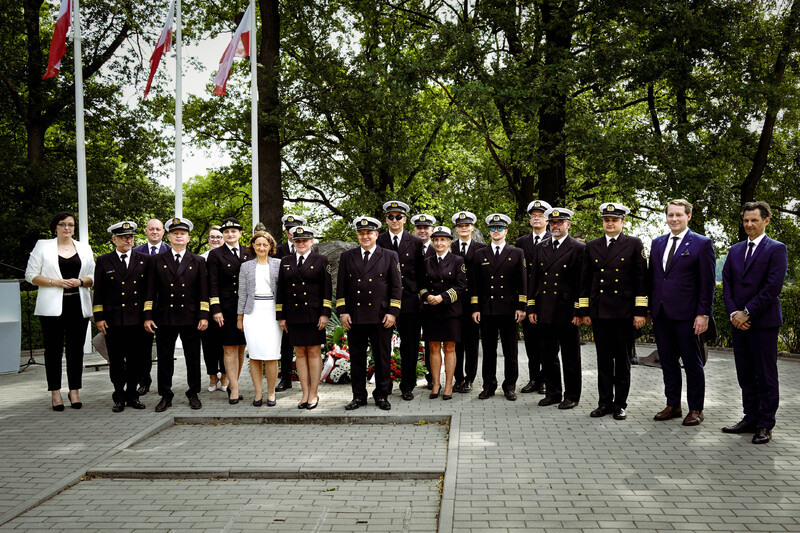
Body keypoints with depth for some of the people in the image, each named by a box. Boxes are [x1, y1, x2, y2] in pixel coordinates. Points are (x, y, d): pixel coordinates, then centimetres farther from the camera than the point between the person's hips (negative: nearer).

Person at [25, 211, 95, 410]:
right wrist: (55, 282, -11)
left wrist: (80, 281, -8)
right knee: (53, 349, 0)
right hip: (53, 307, -2)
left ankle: (74, 391, 10)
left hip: (78, 306, 2)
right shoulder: (42, 246, 8)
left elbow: (93, 278, 13)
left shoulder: (84, 248, 14)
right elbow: (31, 275, 3)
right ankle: (55, 393, 7)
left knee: (76, 349, 3)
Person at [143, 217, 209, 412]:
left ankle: (193, 394, 19)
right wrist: (148, 316, -1)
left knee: (193, 359, 6)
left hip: (190, 319, 0)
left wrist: (204, 316, -2)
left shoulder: (198, 262, 8)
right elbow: (151, 290, 5)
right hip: (164, 319, 0)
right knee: (164, 359, 6)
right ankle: (165, 396, 17)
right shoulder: (157, 260, 8)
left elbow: (203, 292, 5)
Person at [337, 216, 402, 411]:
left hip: (381, 317, -2)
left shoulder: (389, 256, 5)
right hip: (354, 317, 2)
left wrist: (392, 313, -4)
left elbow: (396, 287, 3)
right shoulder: (347, 257, 10)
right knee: (356, 358, 7)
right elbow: (341, 287, 10)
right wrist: (342, 312, 1)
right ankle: (359, 396, 19)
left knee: (382, 358, 4)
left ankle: (382, 396, 17)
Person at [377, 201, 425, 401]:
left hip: (409, 300, 1)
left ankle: (407, 386, 16)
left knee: (410, 345, 4)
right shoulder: (378, 241, 5)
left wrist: (420, 294, 4)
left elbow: (420, 272, 10)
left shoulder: (416, 242, 8)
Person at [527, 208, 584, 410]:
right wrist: (531, 308, 8)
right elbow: (533, 278, 13)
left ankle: (572, 396, 15)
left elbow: (582, 282, -5)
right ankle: (553, 393, 23)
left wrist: (579, 311, -10)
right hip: (544, 312, 5)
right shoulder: (540, 247, 12)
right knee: (548, 356, 11)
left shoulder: (578, 248, -2)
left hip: (567, 312, -5)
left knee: (570, 357, 4)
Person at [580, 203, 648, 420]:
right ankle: (605, 402, 15)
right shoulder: (592, 246, 10)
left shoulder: (634, 245, 3)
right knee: (603, 359, 7)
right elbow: (585, 280, 11)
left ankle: (620, 404, 14)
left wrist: (640, 312, -6)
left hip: (624, 312, -2)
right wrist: (584, 311, 7)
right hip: (599, 311, 2)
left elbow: (641, 279, -1)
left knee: (622, 359, 5)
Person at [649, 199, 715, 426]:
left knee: (692, 363, 4)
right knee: (668, 361, 12)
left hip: (686, 314, -5)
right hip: (660, 314, 5)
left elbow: (708, 282, -6)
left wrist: (703, 314, -11)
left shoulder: (702, 244, -3)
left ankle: (695, 409, 15)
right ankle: (673, 405, 23)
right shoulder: (657, 243, 13)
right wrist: (649, 309, 11)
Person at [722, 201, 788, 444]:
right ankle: (751, 418, 20)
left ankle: (765, 424, 9)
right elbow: (726, 284, 10)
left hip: (763, 322, -5)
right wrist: (733, 313, -5)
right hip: (738, 322, 6)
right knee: (745, 375, 10)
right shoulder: (735, 250, 15)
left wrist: (747, 313, -14)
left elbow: (773, 287, -12)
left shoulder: (776, 249, -3)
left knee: (766, 376, 1)